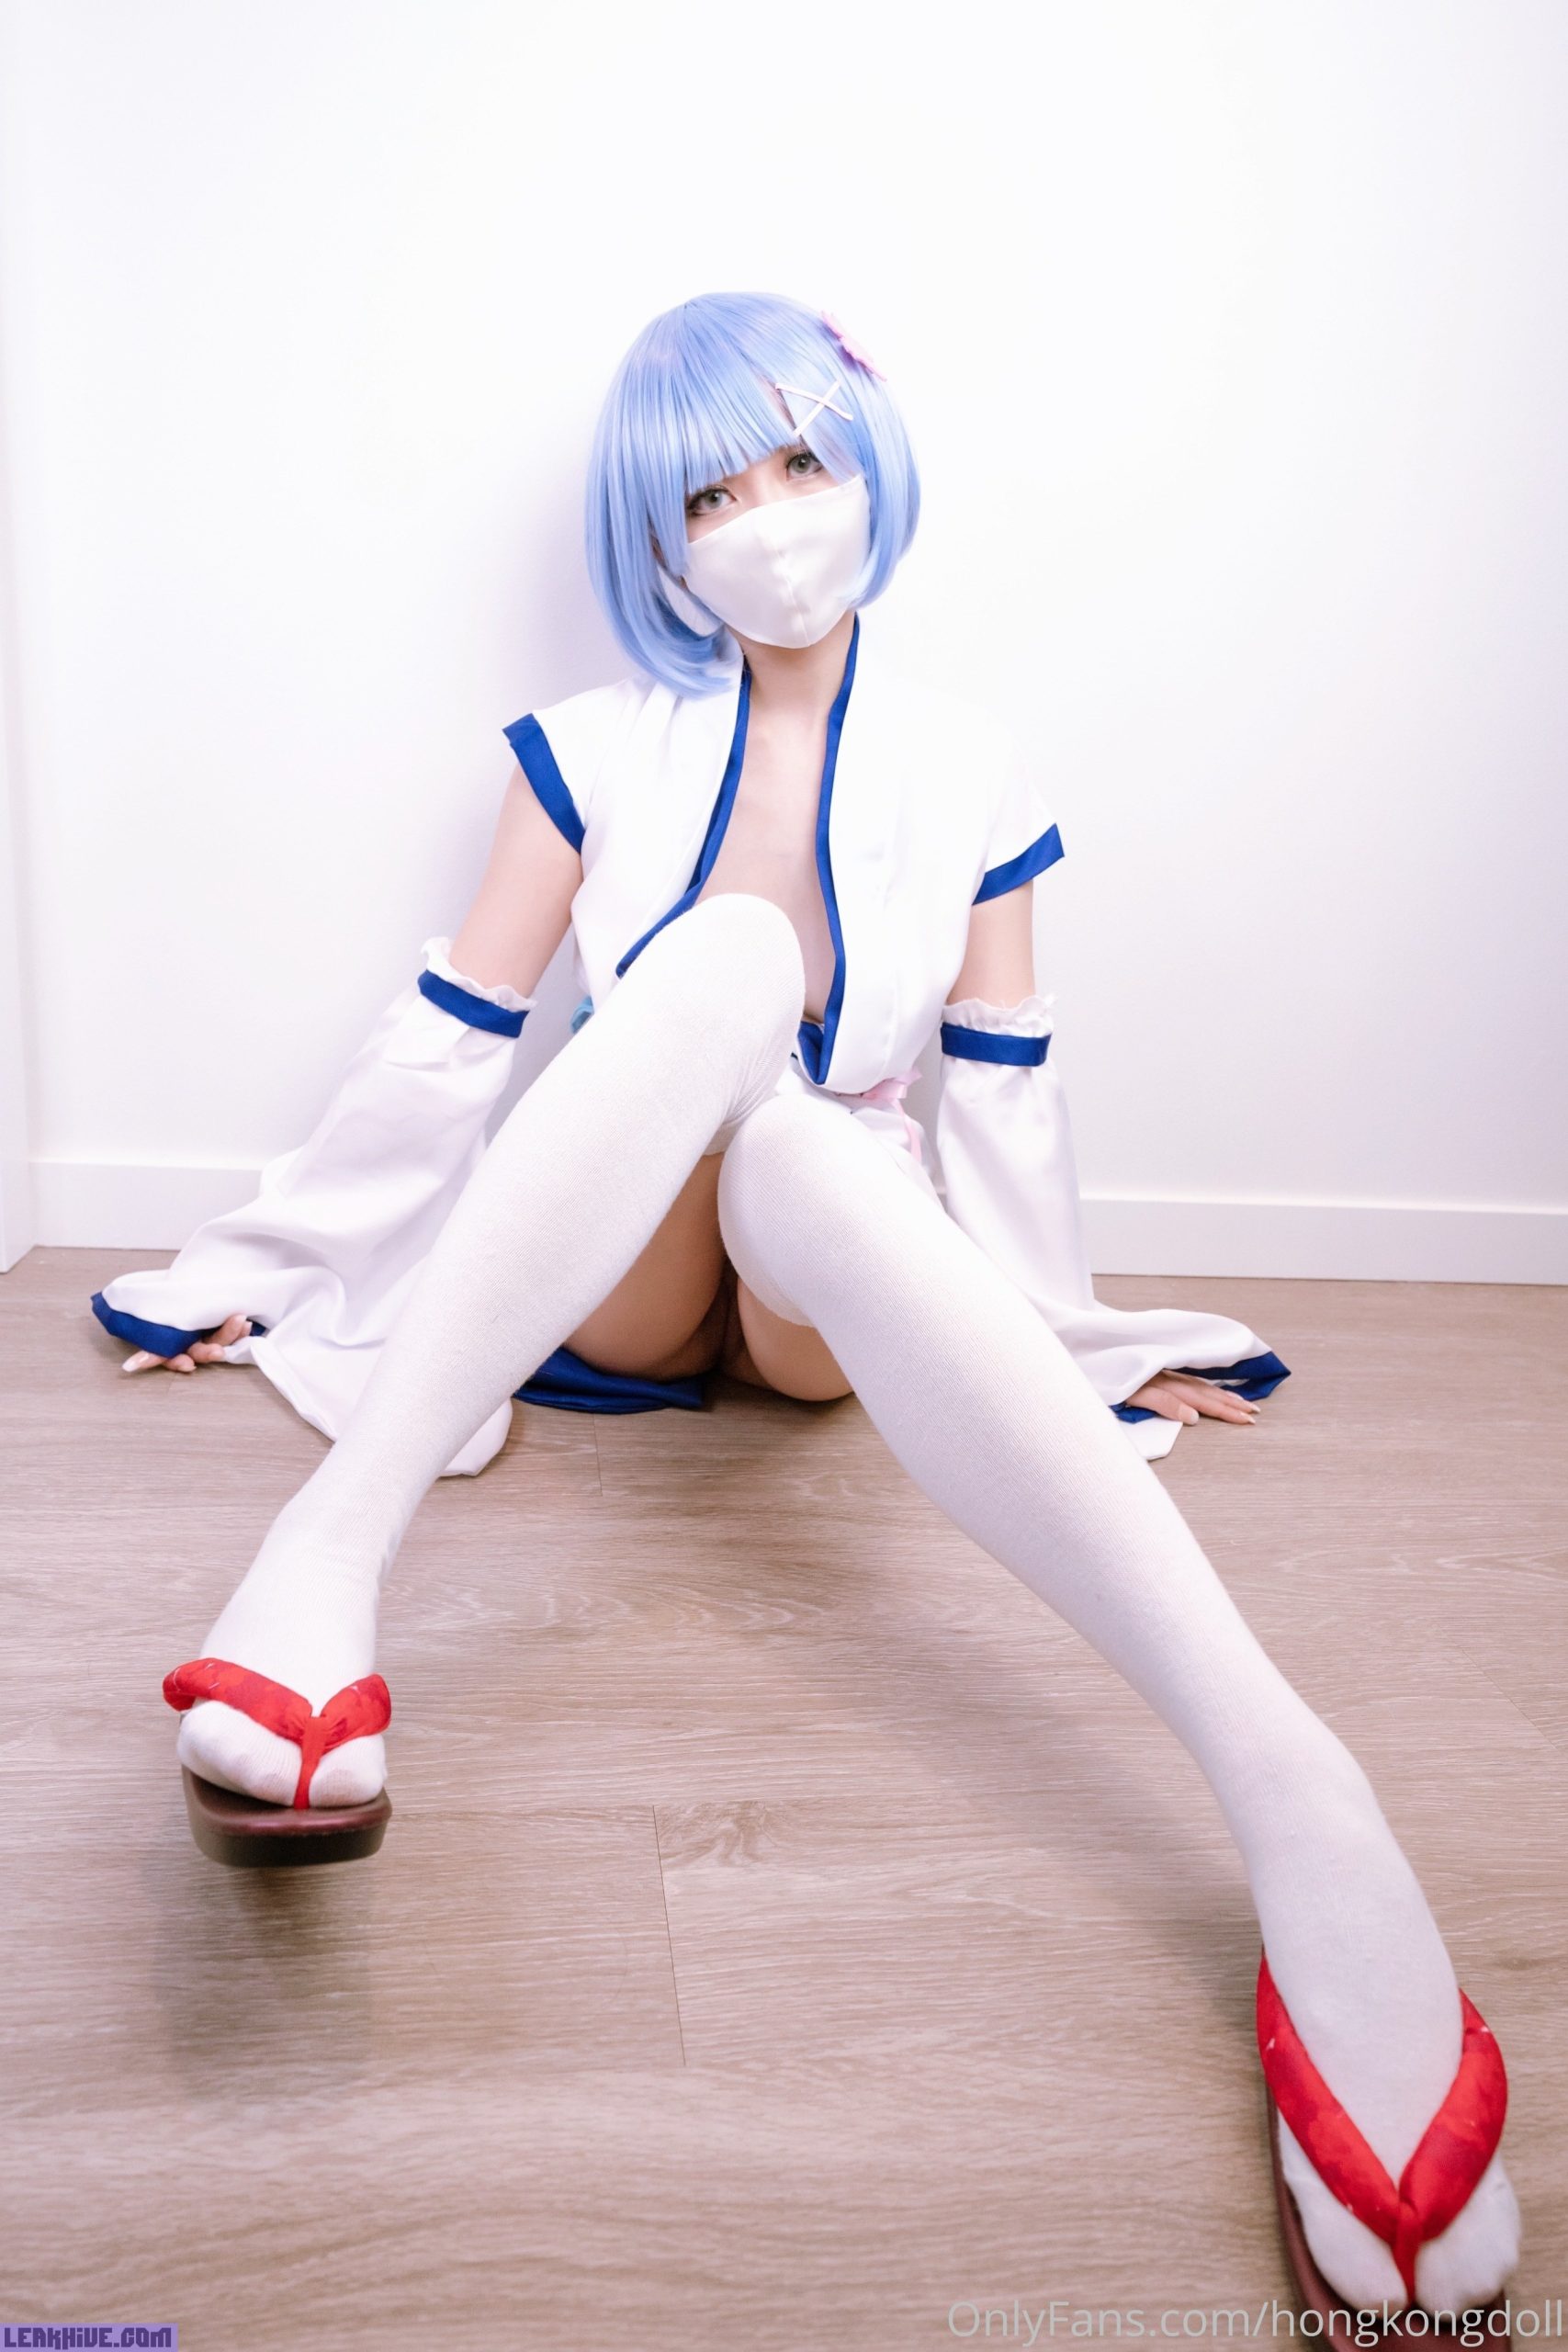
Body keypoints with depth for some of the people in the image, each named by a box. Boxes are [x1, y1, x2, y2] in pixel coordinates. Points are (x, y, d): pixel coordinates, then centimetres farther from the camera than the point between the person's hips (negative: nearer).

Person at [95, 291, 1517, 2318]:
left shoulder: (965, 776, 5)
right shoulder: (598, 750, 5)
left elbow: (1003, 1090, 9)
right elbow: (448, 1037, 7)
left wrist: (1072, 1333, 13)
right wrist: (264, 1259, 9)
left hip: (835, 1290, 0)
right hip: (608, 1284, 0)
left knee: (803, 1145, -39)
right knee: (728, 958, -32)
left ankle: (1290, 1795, -56)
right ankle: (331, 1553, -48)